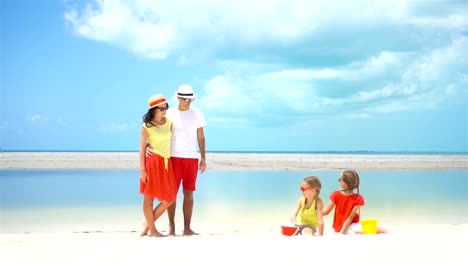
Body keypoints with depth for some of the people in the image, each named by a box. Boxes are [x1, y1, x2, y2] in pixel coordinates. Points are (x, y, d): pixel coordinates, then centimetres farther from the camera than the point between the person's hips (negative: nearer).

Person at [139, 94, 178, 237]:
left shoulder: (169, 122, 9)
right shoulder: (147, 125, -4)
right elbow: (142, 147, -5)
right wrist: (142, 169, -11)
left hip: (166, 162, 5)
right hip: (152, 161, -5)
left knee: (169, 198, 2)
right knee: (149, 197, 0)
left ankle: (148, 222, 19)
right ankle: (152, 230, 11)